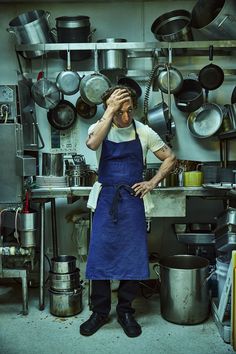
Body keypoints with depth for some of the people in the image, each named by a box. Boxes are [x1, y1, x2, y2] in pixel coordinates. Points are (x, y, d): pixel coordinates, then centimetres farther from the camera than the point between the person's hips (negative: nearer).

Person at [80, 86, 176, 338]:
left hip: (132, 200, 1)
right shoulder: (99, 128, -1)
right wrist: (110, 109, -24)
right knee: (100, 255, 3)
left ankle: (125, 311, 23)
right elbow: (92, 143, -27)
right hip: (105, 201, 0)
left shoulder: (144, 132, 0)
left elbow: (170, 158, 7)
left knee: (133, 257, 4)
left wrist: (152, 183, -4)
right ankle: (100, 311, 21)